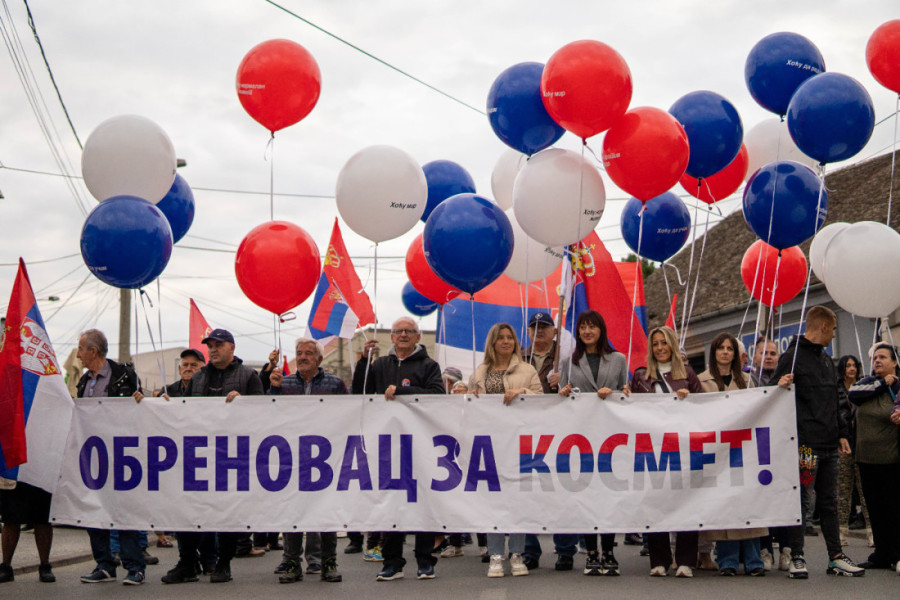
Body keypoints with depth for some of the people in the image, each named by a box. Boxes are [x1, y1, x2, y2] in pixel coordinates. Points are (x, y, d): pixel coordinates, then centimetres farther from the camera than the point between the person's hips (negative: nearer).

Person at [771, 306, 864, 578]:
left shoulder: (826, 360, 19)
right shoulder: (793, 357, -5)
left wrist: (842, 433, 17)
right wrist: (780, 386, -30)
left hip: (829, 444, 8)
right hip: (805, 442, -8)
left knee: (829, 502, 11)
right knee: (802, 501, -4)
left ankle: (836, 557, 16)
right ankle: (796, 557, 2)